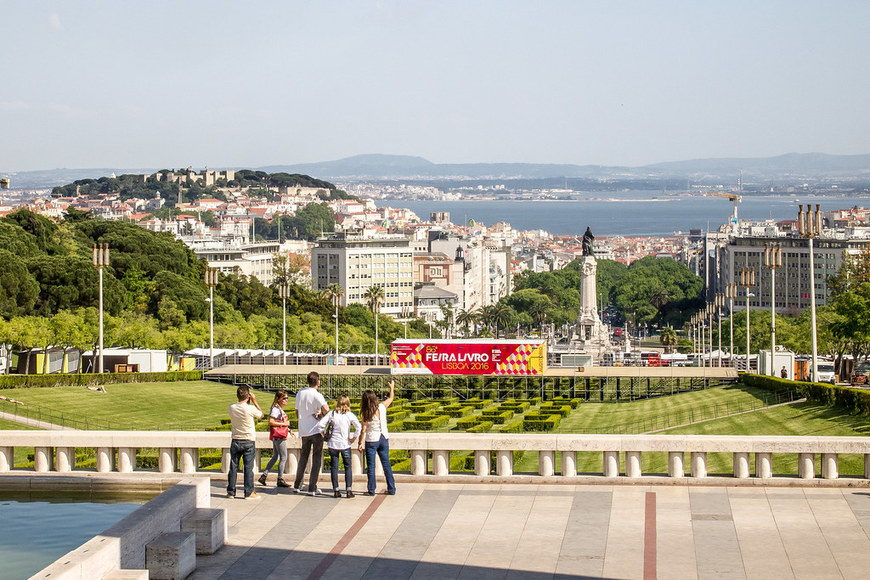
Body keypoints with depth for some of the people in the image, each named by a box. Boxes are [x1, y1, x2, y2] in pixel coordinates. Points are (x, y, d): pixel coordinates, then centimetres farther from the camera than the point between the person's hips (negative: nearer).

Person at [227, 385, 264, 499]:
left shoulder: (232, 408, -4)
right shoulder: (251, 408, -15)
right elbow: (261, 414, 4)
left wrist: (249, 403, 14)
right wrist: (254, 401, 7)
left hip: (235, 441, 3)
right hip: (248, 442, -3)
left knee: (233, 467, 9)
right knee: (248, 467, 3)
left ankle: (231, 491, 13)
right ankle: (249, 492, 5)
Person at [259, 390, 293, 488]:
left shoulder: (280, 409, 16)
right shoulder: (275, 409, -13)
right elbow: (271, 422, -22)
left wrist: (288, 430, 17)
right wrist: (284, 424, -18)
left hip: (280, 435, 10)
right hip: (278, 436, -10)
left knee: (275, 457, 14)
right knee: (283, 458, -5)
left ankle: (263, 475, 16)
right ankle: (280, 480, 0)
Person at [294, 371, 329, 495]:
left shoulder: (299, 394, 6)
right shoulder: (316, 395, -14)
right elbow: (326, 409, -29)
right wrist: (321, 415, -8)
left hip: (303, 430, 6)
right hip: (316, 429, -6)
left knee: (303, 457, 18)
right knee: (317, 458, 2)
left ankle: (297, 486, 19)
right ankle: (312, 488, -1)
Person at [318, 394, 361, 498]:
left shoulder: (331, 414, -3)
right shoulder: (350, 415, -6)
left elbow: (321, 424, -8)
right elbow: (358, 427, -15)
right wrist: (353, 438, -4)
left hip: (332, 444, 1)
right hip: (345, 445, -1)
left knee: (334, 467, 8)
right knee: (348, 467, 10)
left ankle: (336, 490, 7)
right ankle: (348, 490, 4)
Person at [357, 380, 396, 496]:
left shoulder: (365, 414, -14)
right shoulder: (382, 407, -6)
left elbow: (363, 430, -12)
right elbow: (391, 398, 13)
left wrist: (360, 443, -3)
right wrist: (392, 387, 30)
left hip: (371, 441, -4)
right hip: (384, 439, 4)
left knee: (371, 466, 5)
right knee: (386, 465, 11)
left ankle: (371, 490, 6)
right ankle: (391, 489, 15)